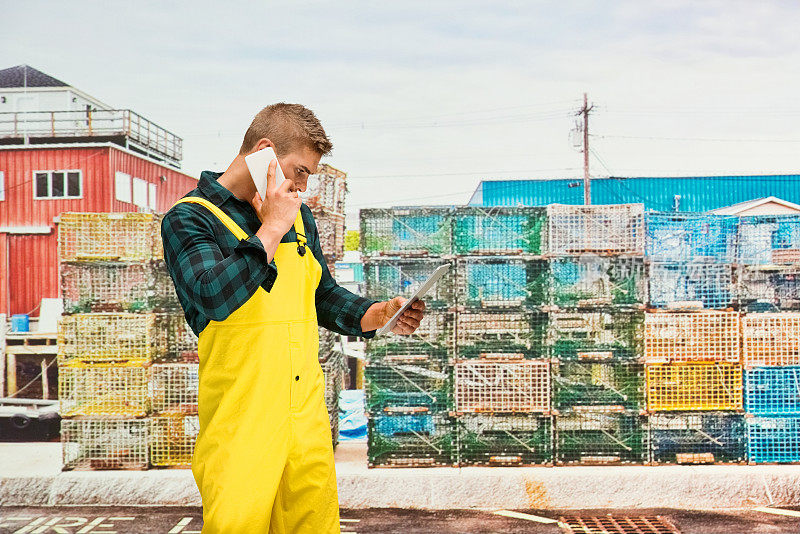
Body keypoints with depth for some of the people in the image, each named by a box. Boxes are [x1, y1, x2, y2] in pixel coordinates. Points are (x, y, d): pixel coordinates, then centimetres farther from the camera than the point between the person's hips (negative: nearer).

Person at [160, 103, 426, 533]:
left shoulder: (297, 214, 15)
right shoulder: (187, 219, -5)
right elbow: (213, 297, -23)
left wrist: (377, 315, 6)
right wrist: (271, 229, -15)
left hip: (307, 415, 6)